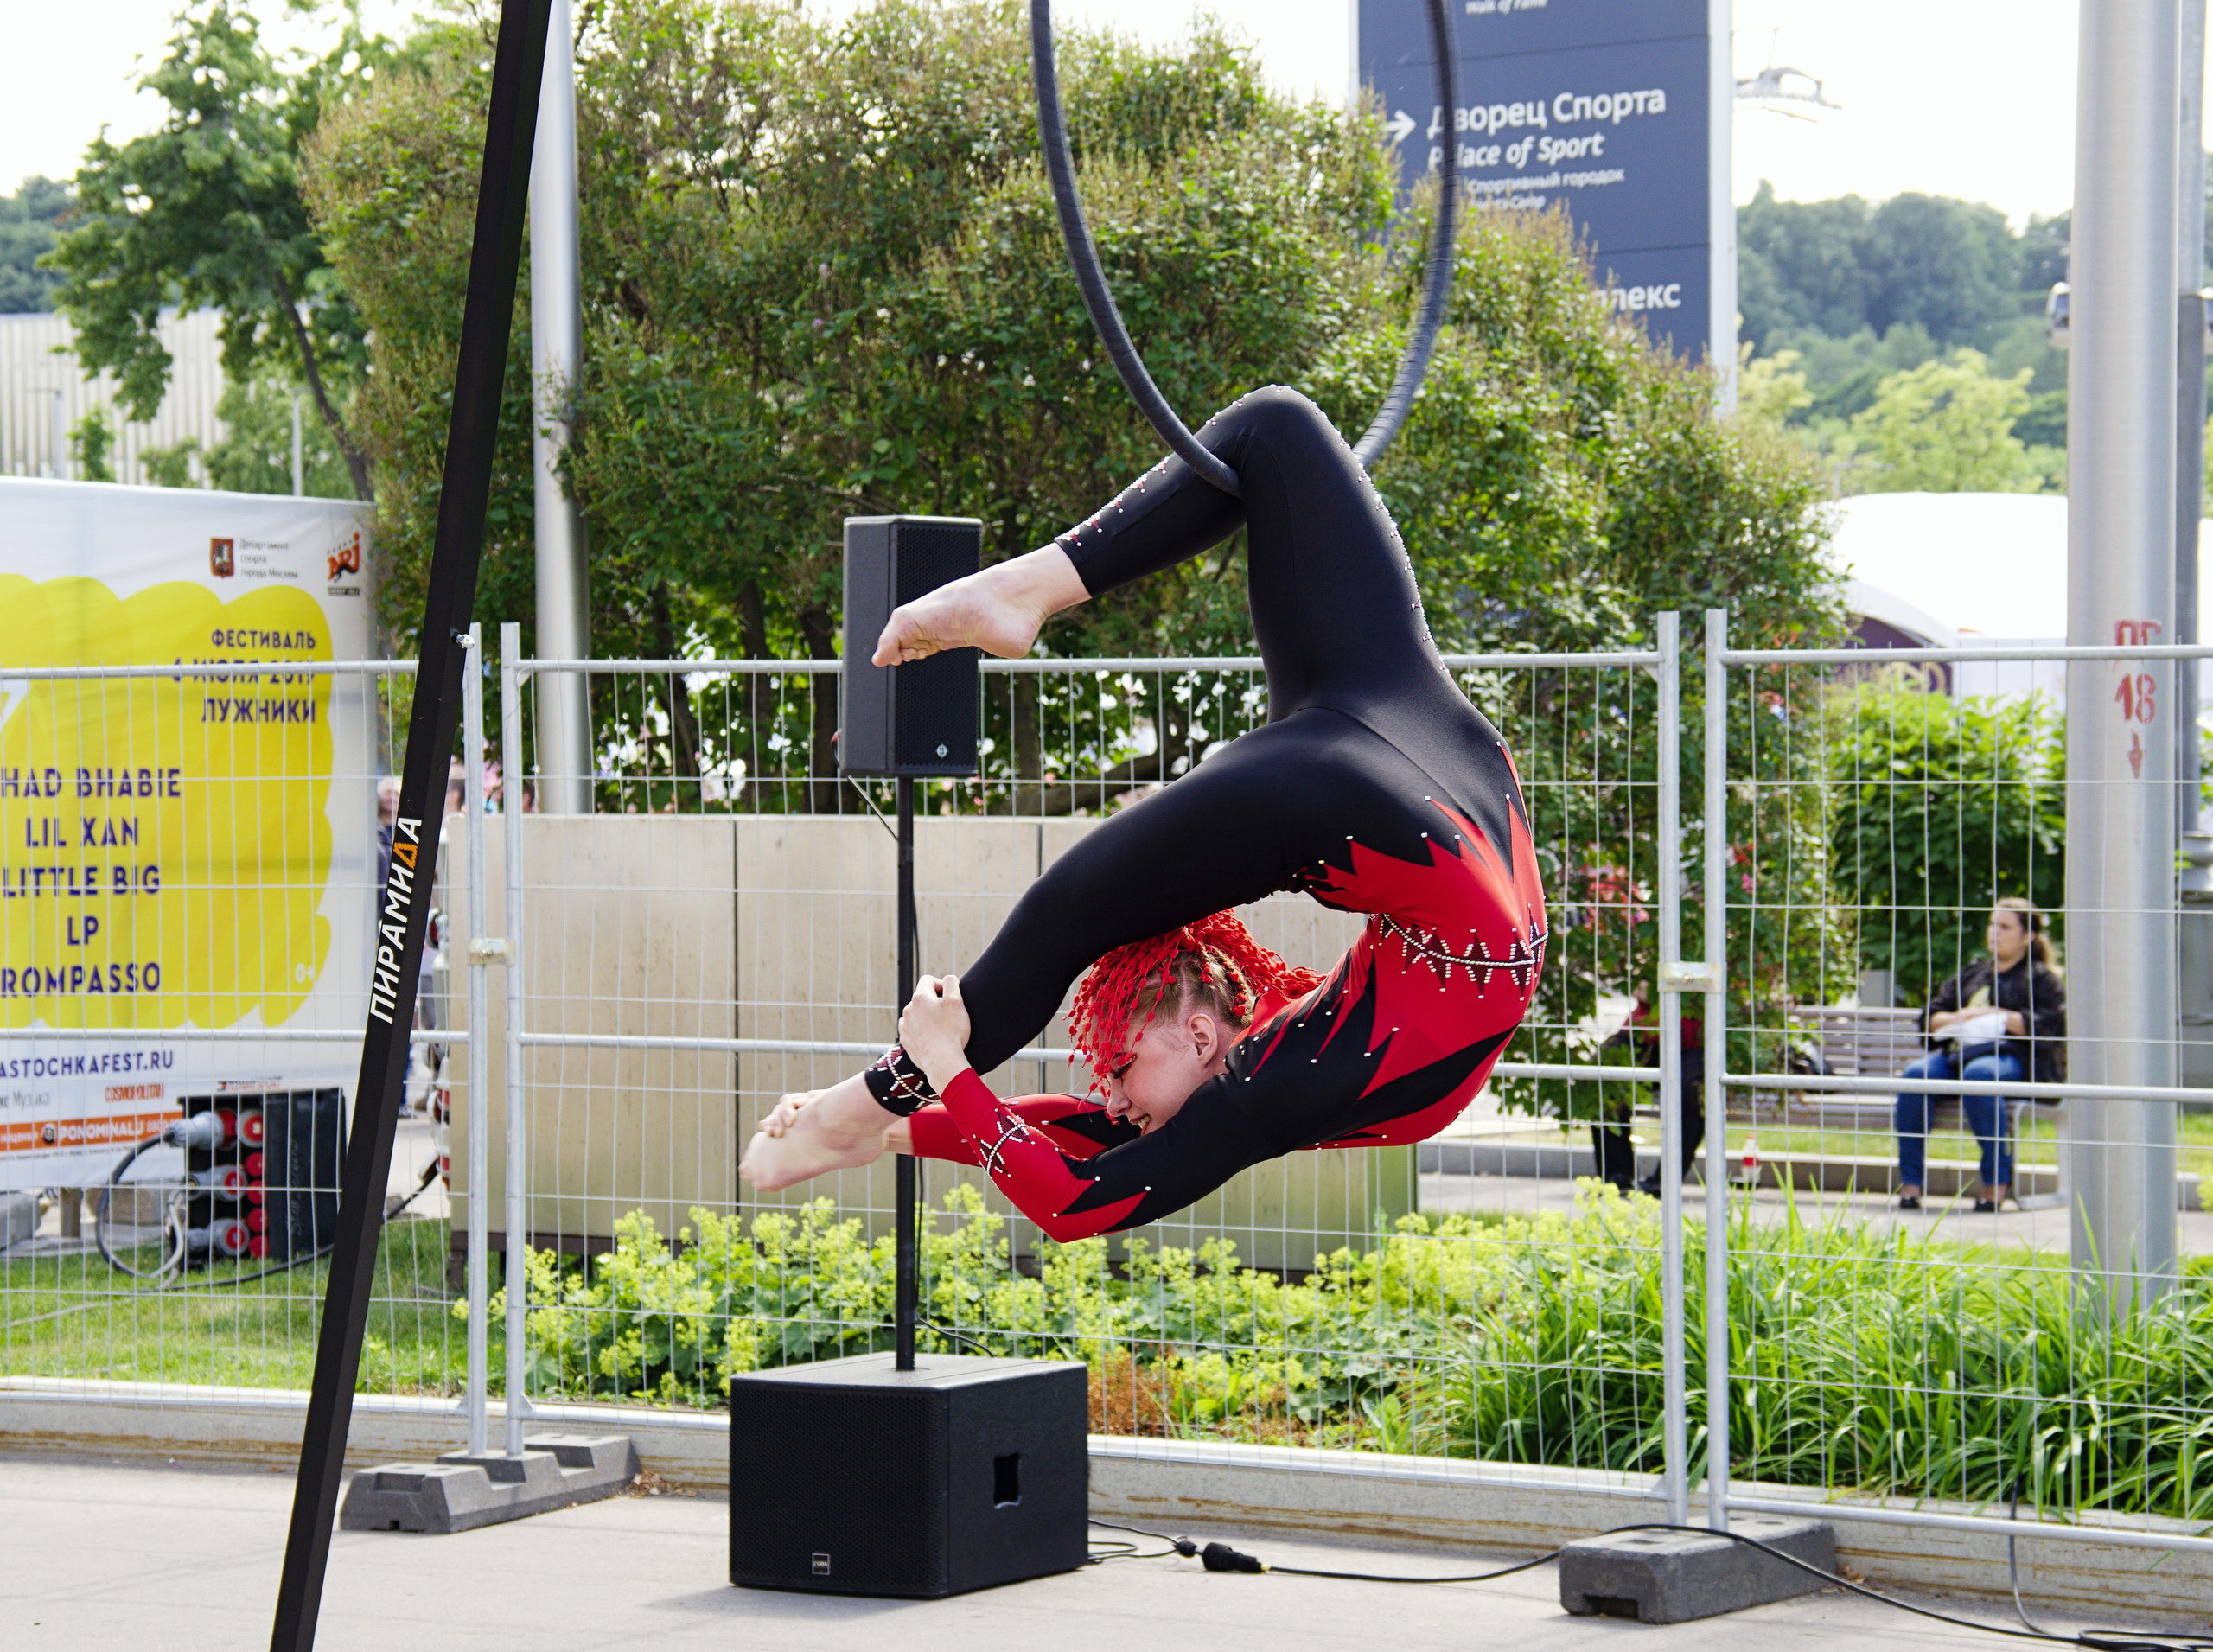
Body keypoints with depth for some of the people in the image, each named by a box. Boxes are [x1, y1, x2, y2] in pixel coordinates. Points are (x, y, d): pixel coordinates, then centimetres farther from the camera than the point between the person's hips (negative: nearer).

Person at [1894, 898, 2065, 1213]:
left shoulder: (2041, 978, 15)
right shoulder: (1970, 976, 32)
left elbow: (2052, 1026, -2)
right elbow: (1931, 1017, 25)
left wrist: (1997, 1016, -5)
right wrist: (1959, 1019, 2)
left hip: (2010, 1055, -5)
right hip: (1956, 1052, 5)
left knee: (1978, 1074, -41)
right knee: (1916, 1074, -28)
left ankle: (1997, 1180, -33)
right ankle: (1910, 1181, -29)